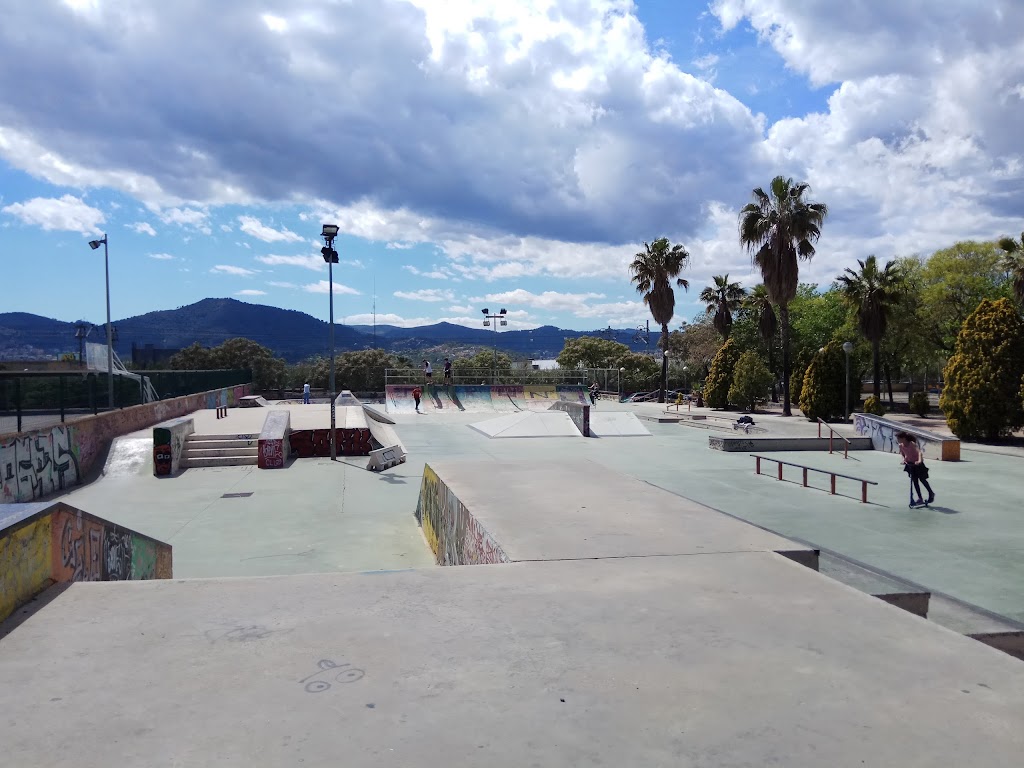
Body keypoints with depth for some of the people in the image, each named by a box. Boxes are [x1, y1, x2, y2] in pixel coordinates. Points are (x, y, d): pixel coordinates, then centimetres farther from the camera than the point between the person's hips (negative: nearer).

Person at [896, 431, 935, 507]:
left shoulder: (912, 444, -27)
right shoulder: (901, 446, -9)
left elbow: (919, 452, -40)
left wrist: (919, 460, -57)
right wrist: (904, 459, -12)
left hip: (917, 463, -5)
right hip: (910, 463, 5)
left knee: (922, 479, 3)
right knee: (914, 480, 2)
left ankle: (931, 493, 27)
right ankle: (920, 498, 8)